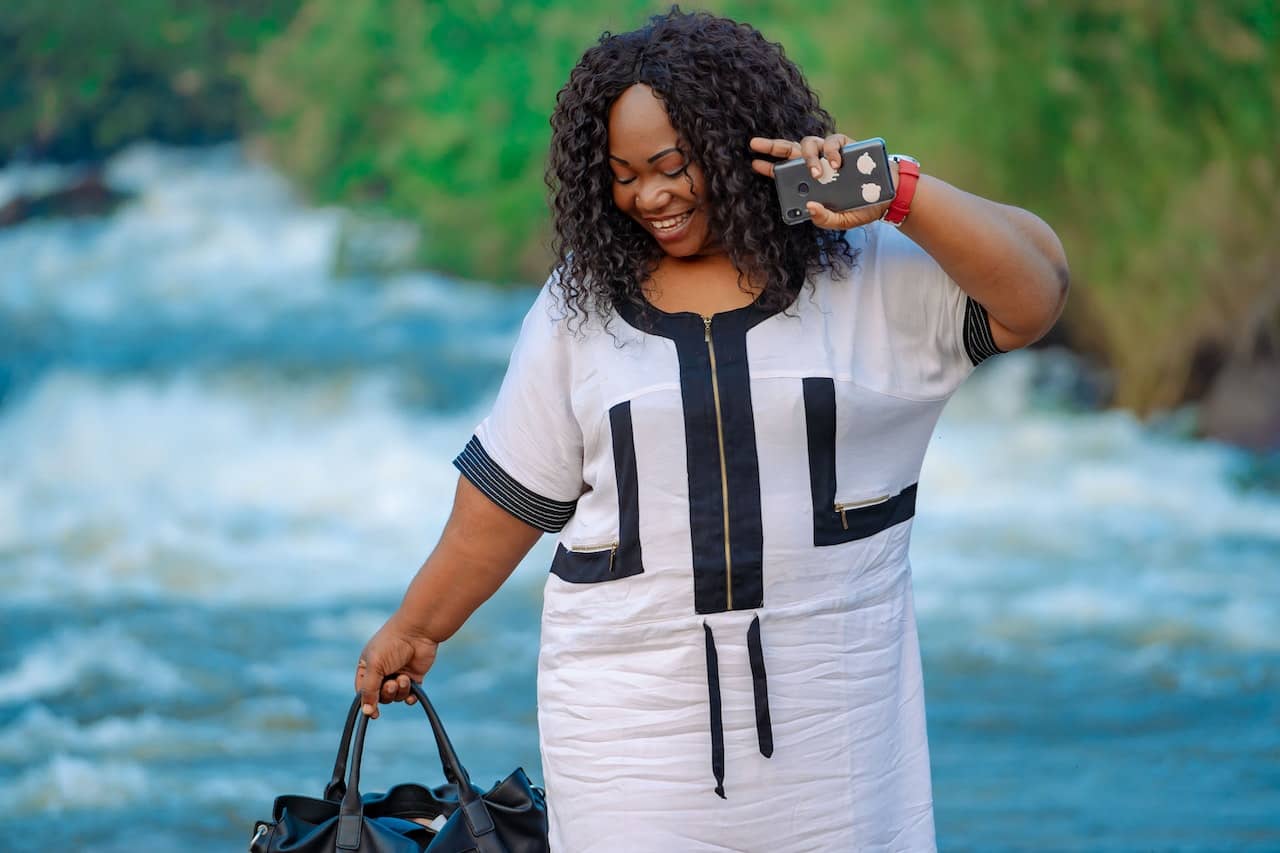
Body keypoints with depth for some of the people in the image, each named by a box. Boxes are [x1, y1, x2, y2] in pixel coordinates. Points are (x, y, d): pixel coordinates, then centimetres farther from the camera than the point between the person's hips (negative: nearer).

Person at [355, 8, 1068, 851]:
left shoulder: (870, 274, 1)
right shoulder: (580, 305, 7)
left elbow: (1033, 297, -11)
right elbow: (508, 496, 13)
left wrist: (896, 193, -21)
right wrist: (417, 628, 16)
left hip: (827, 708, -1)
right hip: (634, 709, 1)